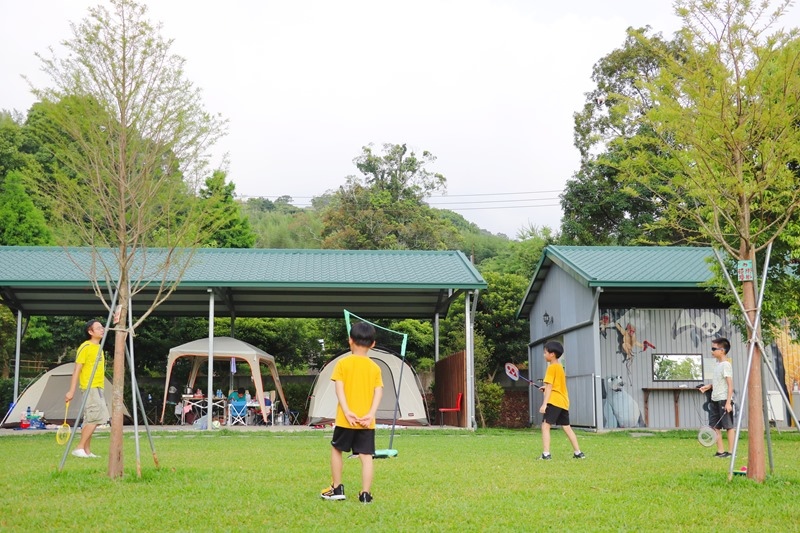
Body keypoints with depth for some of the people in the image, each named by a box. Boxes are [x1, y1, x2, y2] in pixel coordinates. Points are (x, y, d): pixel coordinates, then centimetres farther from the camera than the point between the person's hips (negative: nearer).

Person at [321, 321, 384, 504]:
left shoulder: (343, 363, -2)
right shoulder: (375, 367, 5)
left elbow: (339, 389, -11)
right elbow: (378, 392, -4)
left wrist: (347, 412, -14)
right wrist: (371, 414, -10)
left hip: (346, 420, -1)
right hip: (366, 421, 2)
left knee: (336, 450, 17)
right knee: (366, 456, 4)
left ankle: (337, 489, 20)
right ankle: (365, 494, 0)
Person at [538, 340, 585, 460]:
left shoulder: (552, 367, -8)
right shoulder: (560, 367, 18)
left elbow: (549, 387, -14)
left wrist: (544, 404, -17)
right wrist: (547, 387, 27)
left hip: (554, 401, -9)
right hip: (564, 401, 9)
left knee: (545, 425, -11)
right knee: (566, 427, 14)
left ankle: (546, 454, -18)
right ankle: (578, 453, 16)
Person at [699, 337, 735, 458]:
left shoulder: (726, 365, -13)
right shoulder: (717, 364, 13)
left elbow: (730, 385, -17)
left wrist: (728, 402, -22)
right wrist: (708, 386, 6)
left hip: (724, 400, -9)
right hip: (715, 400, 9)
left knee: (728, 426, -1)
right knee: (714, 426, 9)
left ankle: (731, 452, 5)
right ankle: (720, 451, 15)